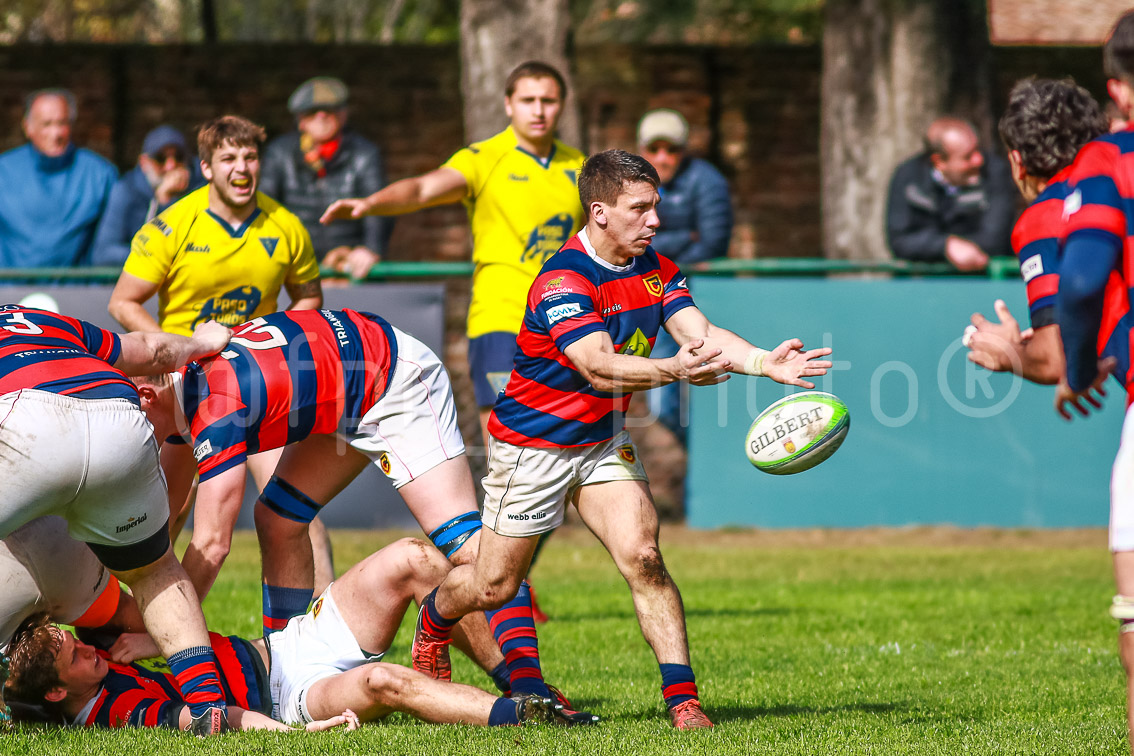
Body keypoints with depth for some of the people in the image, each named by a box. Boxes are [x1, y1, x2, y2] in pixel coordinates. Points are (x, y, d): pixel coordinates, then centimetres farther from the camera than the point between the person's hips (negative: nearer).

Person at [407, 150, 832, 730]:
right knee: (493, 585, 8)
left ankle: (680, 696, -15)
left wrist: (765, 362, -35)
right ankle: (434, 618, 42)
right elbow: (599, 367, -40)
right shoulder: (562, 282, -27)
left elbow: (701, 334, -16)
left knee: (641, 556, -16)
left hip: (602, 441, 5)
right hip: (532, 443, -5)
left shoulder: (655, 270, -4)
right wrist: (673, 370, -57)